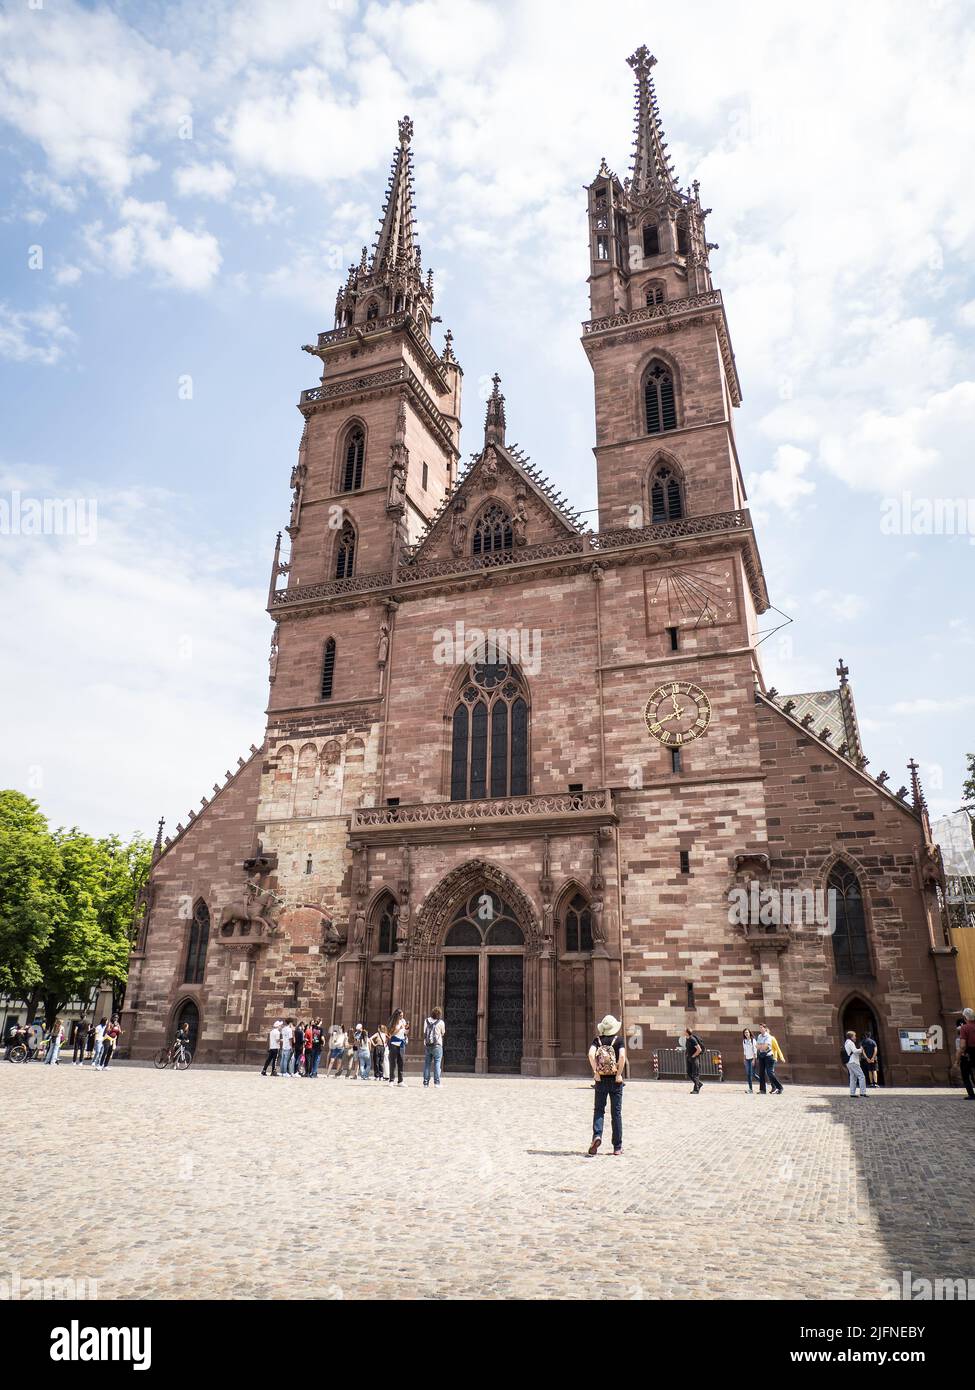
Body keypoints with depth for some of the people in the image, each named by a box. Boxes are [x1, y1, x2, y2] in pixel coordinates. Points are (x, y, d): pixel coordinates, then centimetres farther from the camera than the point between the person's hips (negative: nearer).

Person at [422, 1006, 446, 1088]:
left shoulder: (426, 1021, 2)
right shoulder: (441, 1022, -6)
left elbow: (424, 1032, 6)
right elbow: (443, 1033, 7)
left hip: (427, 1045, 3)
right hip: (437, 1045, -3)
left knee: (427, 1063, 8)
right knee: (437, 1063, 2)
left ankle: (426, 1082, 9)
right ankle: (436, 1082, -2)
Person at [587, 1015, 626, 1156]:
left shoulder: (597, 1040, 0)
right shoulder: (618, 1040, -4)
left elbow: (591, 1054, -17)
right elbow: (622, 1056, -21)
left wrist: (595, 1072, -11)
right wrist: (619, 1074, -13)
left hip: (601, 1080, 1)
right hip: (615, 1081, -1)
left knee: (598, 1110, 10)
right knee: (616, 1113, 9)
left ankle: (597, 1136, -14)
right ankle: (617, 1148, 13)